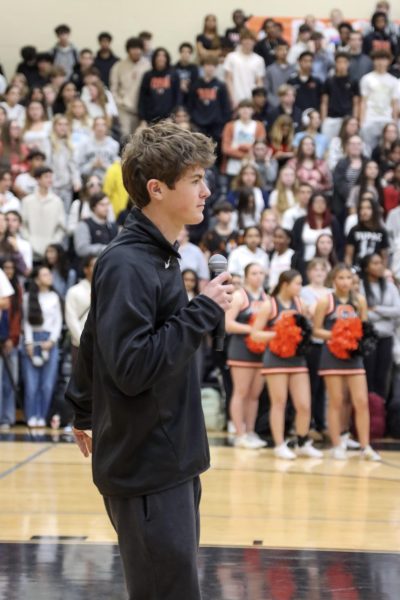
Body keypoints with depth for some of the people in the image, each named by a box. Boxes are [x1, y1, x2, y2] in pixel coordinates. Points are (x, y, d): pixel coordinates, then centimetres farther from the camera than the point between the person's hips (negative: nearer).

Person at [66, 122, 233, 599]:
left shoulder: (159, 257, 12)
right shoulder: (127, 266, -18)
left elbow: (96, 343, 22)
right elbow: (132, 368, -25)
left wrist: (84, 412, 32)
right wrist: (204, 310, -19)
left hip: (170, 464, 10)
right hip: (146, 471, -10)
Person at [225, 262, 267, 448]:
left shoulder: (266, 298, 14)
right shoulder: (239, 296, -5)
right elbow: (227, 324, -13)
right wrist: (251, 329, -20)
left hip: (262, 350, 6)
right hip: (242, 349, -6)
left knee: (255, 394, 9)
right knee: (241, 392, -4)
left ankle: (250, 432, 17)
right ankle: (240, 435, -2)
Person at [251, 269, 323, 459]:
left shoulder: (299, 303, 9)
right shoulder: (269, 305, -5)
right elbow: (255, 334, -6)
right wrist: (277, 334, -17)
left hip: (297, 358, 5)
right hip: (276, 359, -4)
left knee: (304, 405, 2)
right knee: (279, 403, 1)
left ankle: (303, 444, 18)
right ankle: (280, 445, 11)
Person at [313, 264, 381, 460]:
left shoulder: (359, 300, 6)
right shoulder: (326, 301, -4)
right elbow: (317, 330, -4)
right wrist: (335, 335, -19)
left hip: (354, 355, 3)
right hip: (332, 355, -3)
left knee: (362, 402, -2)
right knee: (336, 402, 2)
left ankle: (365, 447, 2)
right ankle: (337, 446, 10)